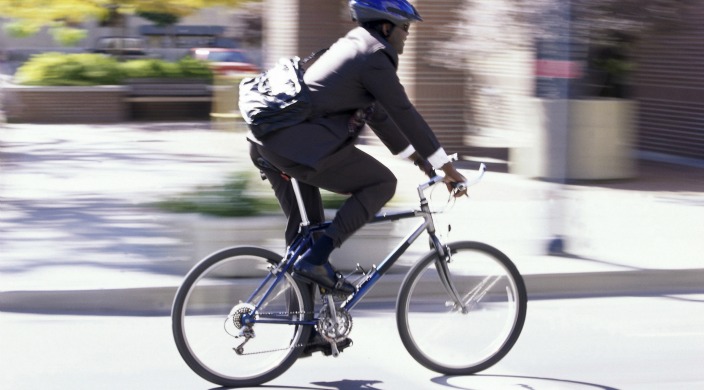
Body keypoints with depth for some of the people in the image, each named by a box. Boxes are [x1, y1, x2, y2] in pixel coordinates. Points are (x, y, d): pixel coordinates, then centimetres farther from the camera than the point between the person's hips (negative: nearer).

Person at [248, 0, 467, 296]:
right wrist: (445, 166, 1)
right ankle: (315, 261, -8)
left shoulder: (351, 47, 25)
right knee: (382, 183, 0)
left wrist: (417, 157, 33)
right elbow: (403, 113, -5)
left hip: (266, 144, 10)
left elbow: (378, 113, 32)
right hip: (302, 146, -10)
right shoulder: (373, 55, -5)